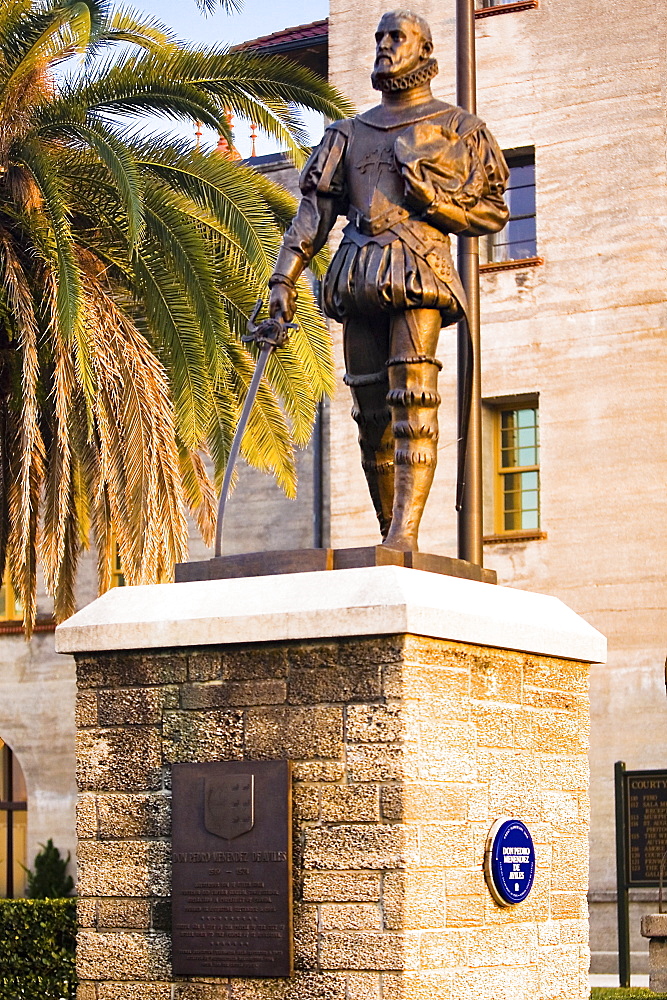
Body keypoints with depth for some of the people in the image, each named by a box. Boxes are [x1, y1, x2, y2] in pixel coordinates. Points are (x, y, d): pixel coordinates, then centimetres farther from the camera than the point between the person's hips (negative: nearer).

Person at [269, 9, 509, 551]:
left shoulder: (458, 129, 14)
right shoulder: (350, 133, 24)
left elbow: (493, 211, 10)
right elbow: (315, 208, 16)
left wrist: (435, 200, -8)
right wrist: (284, 277, 4)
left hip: (418, 269, -4)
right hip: (358, 277, 4)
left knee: (413, 395, -19)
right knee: (371, 409, 0)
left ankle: (406, 532, -26)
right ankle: (389, 534, 7)